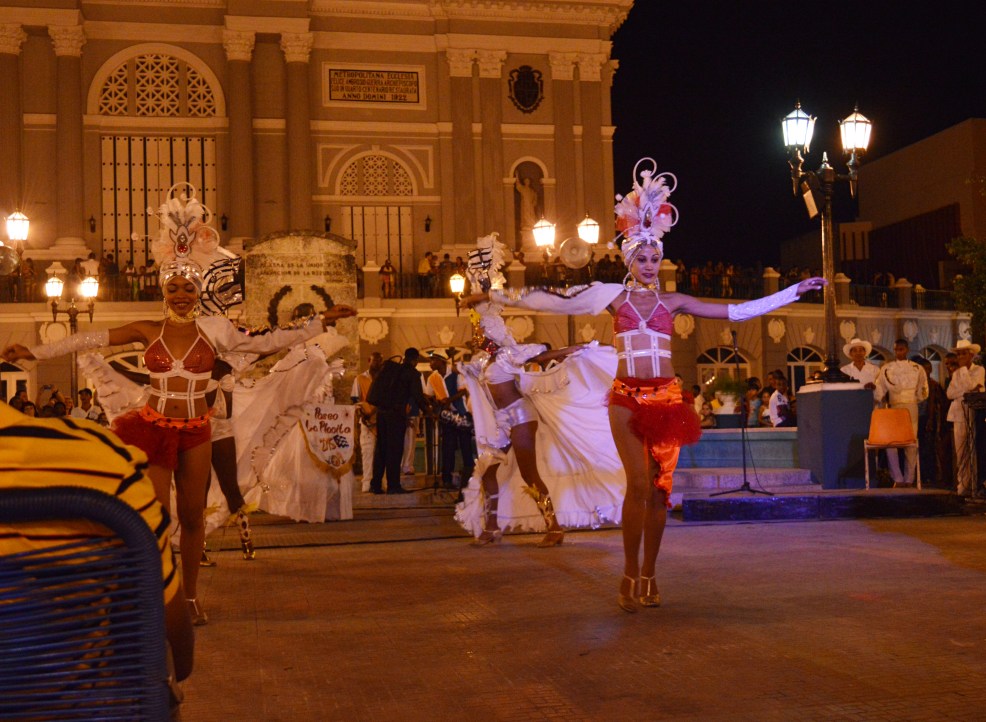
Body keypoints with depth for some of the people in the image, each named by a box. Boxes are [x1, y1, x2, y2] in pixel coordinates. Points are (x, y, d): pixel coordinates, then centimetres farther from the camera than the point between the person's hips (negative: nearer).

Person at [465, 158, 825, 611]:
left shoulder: (673, 302, 11)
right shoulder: (613, 296, 7)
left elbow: (737, 311, 13)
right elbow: (552, 301, 4)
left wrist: (793, 292, 12)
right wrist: (497, 296, 2)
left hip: (666, 398, 2)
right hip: (627, 399, -2)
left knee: (660, 487, 2)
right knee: (639, 484, -13)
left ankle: (648, 575, 13)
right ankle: (630, 576, -1)